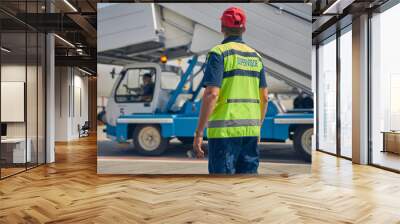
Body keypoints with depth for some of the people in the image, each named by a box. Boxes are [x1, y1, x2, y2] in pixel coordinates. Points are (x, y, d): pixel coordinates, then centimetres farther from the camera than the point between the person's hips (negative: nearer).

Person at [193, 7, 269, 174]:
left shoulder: (219, 52, -7)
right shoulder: (255, 56, 12)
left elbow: (211, 95, -17)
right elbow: (264, 97, 13)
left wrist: (198, 132, -13)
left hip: (224, 130, -6)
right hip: (250, 129, 6)